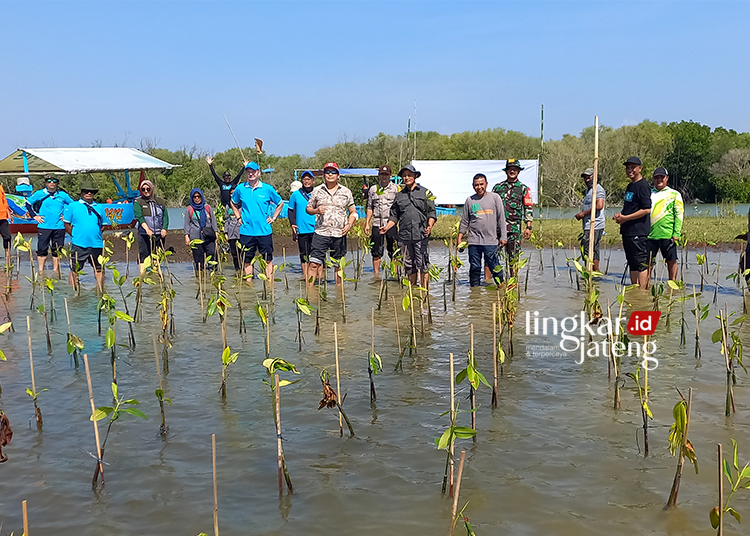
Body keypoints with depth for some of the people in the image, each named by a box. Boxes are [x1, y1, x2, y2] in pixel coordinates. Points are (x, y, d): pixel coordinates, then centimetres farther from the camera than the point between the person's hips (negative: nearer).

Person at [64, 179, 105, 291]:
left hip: (96, 244, 3)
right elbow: (67, 225, 5)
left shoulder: (99, 208, 13)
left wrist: (96, 235, 8)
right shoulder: (72, 207, 4)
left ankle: (101, 293, 19)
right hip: (79, 244, -3)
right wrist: (76, 235, -1)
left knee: (99, 270, 10)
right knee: (74, 270, 1)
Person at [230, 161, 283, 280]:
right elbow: (233, 203, 23)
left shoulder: (268, 189, 0)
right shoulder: (240, 188, 5)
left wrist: (273, 217, 4)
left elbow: (280, 204, 14)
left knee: (268, 260, 1)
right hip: (246, 231, 1)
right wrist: (239, 217, 11)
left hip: (264, 231, -1)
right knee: (247, 260, 7)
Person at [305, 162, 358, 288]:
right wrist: (316, 211, -9)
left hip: (339, 234, 1)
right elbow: (308, 209, 13)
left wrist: (349, 224, -5)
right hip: (321, 232, -1)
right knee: (314, 263, -8)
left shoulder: (346, 192, 8)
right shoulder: (317, 191, 7)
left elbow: (353, 212, 13)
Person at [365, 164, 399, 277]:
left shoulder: (396, 189, 5)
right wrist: (367, 223, 9)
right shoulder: (373, 189, 12)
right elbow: (370, 208, 15)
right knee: (376, 252, 5)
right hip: (377, 224, 2)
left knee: (393, 251, -1)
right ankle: (376, 275, 13)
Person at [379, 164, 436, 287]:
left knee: (423, 265, -5)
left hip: (421, 235, -3)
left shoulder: (425, 193, 7)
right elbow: (394, 216, 18)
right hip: (404, 236, 3)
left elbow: (432, 213, 2)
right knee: (409, 266, 8)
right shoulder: (399, 195, 16)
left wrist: (430, 226, -15)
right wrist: (387, 227, 2)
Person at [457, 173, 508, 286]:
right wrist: (460, 237, 11)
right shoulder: (469, 200, 10)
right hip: (474, 240, 2)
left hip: (491, 240, -2)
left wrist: (503, 236, 2)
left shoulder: (495, 197, 5)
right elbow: (464, 221, 16)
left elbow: (501, 218, 6)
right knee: (474, 268, 6)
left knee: (494, 267, -3)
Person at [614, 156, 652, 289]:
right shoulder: (630, 186, 18)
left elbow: (647, 209, -18)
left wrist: (625, 218, -14)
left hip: (639, 232, -10)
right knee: (632, 263, 13)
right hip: (627, 231, 10)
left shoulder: (643, 185, -11)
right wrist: (620, 214, 7)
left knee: (641, 263, -6)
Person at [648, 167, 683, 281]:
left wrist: (676, 233, -8)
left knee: (671, 261, 3)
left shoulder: (674, 195, 6)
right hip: (650, 234, 3)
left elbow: (679, 215, 1)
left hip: (667, 234, -3)